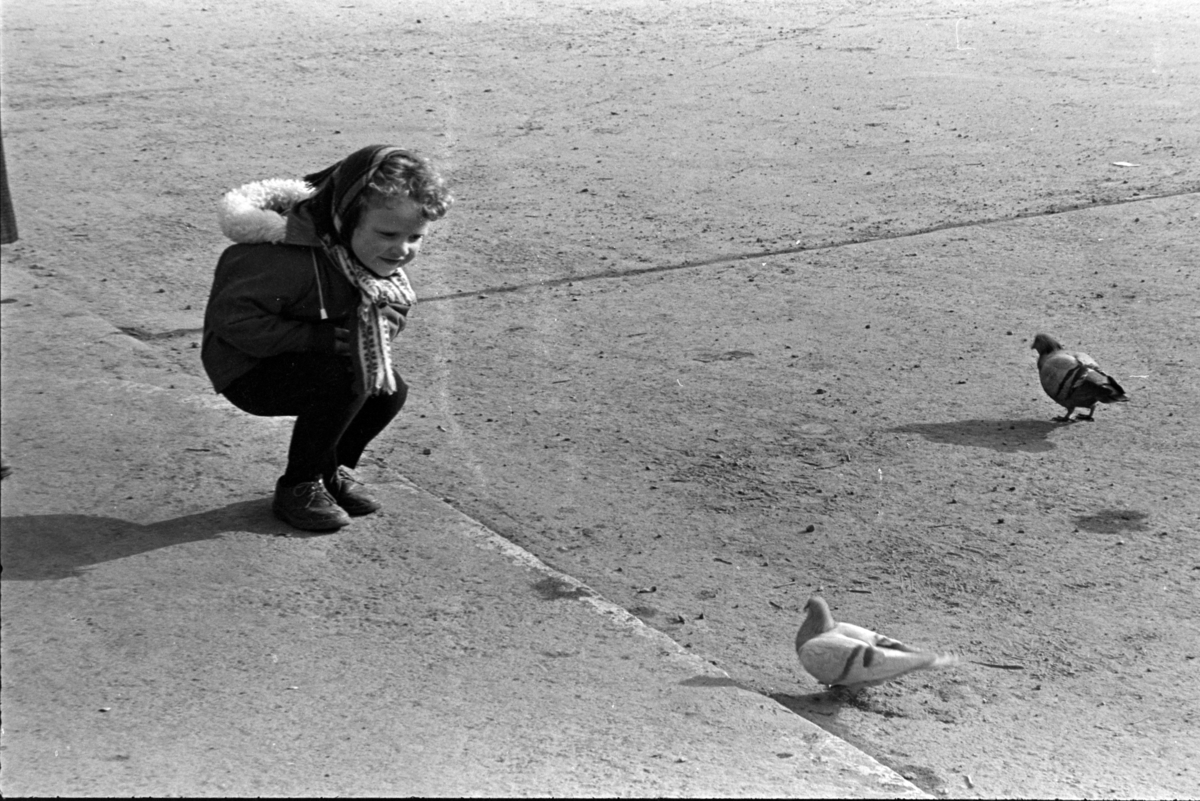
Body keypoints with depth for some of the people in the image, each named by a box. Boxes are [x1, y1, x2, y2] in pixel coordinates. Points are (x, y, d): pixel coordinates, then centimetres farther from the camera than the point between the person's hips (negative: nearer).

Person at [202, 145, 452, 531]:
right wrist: (320, 338, -34)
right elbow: (231, 317, -32)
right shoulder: (293, 260, -33)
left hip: (307, 358, 8)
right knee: (345, 380, -30)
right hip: (248, 370, -8)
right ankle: (298, 488, -9)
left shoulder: (381, 255, -7)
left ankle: (333, 470, 16)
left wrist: (387, 318, -15)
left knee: (389, 390, -10)